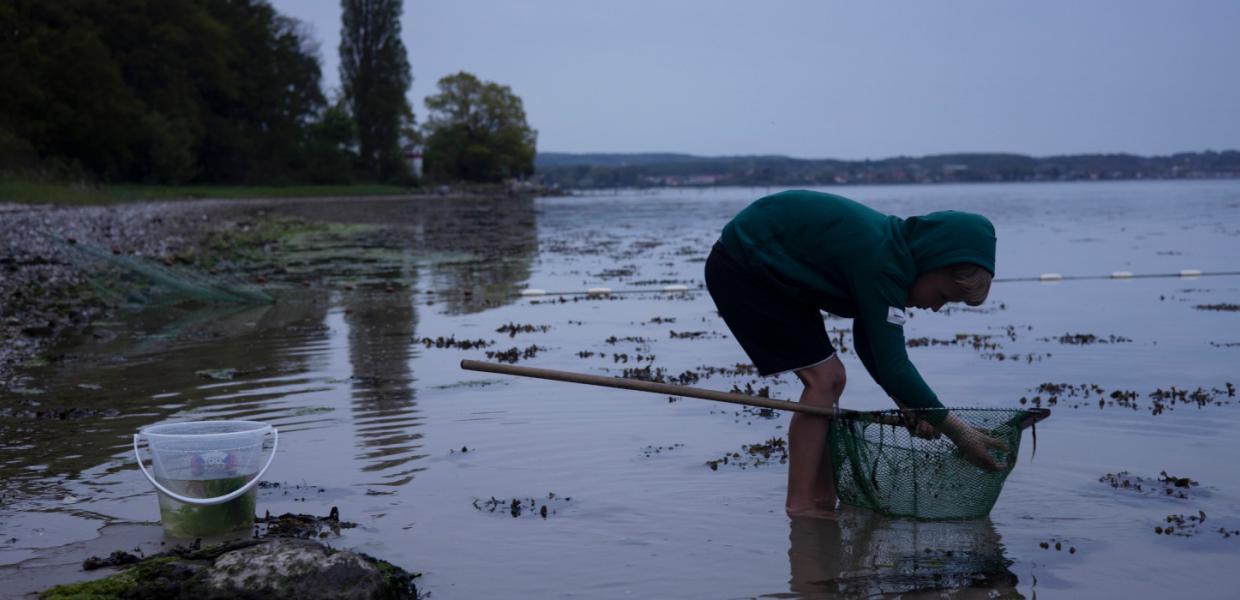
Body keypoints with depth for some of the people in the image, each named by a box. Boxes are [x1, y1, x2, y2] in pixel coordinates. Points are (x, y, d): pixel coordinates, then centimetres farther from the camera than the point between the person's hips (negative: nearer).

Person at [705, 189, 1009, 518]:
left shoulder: (891, 248, 0)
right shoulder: (881, 263, -29)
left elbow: (869, 343, 9)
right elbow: (892, 365, -30)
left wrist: (909, 406, -1)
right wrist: (959, 432, -24)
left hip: (771, 274, 10)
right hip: (739, 268, -10)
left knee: (829, 379, 6)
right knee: (823, 377, -14)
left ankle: (823, 502, 9)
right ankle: (801, 507, -12)